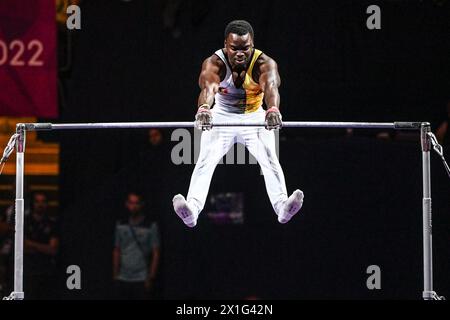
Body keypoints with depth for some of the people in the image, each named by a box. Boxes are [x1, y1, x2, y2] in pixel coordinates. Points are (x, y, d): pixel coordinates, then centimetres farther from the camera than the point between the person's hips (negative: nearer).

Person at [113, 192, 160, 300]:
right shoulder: (121, 225, 9)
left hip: (141, 281, -3)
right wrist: (115, 275, 7)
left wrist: (151, 278, -6)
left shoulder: (151, 226, -2)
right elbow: (117, 251, 14)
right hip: (122, 280, 3)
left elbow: (155, 253, -1)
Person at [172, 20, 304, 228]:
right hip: (221, 117, 0)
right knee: (206, 160, -21)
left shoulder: (264, 63, -24)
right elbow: (208, 87, -46)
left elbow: (270, 86, -46)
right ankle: (192, 209, -38)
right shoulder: (214, 63, -24)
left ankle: (282, 206, -38)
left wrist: (273, 110, -69)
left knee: (269, 158, -22)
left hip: (255, 117, 0)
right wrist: (203, 109, -70)